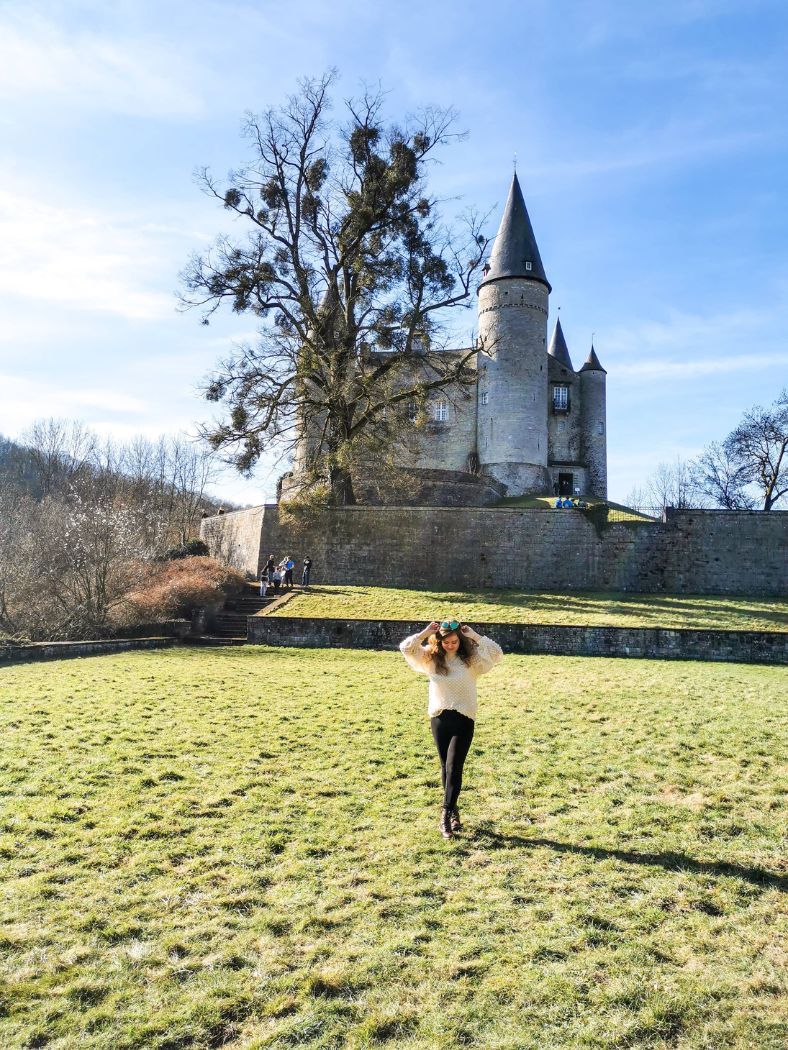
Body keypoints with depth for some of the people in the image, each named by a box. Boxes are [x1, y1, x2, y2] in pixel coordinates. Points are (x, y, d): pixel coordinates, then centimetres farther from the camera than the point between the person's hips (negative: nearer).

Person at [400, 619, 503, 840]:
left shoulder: (471, 659, -5)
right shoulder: (431, 658, 1)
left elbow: (496, 653, -16)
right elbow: (405, 648, -6)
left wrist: (474, 636, -16)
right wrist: (426, 632, -12)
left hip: (464, 719, -3)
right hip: (439, 718, 3)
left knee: (453, 767, -10)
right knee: (446, 767, 13)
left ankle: (446, 816, -7)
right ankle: (453, 811, 28)